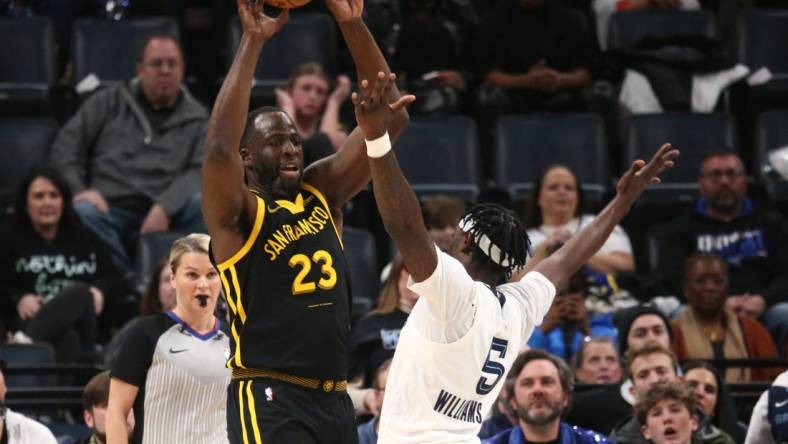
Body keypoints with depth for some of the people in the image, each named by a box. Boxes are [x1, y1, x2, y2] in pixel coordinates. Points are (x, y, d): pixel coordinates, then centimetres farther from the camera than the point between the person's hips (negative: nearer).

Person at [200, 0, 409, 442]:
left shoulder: (323, 194, 12)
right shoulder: (237, 214, -4)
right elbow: (220, 145, -25)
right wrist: (253, 41, -25)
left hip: (334, 400, 7)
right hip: (269, 400, -7)